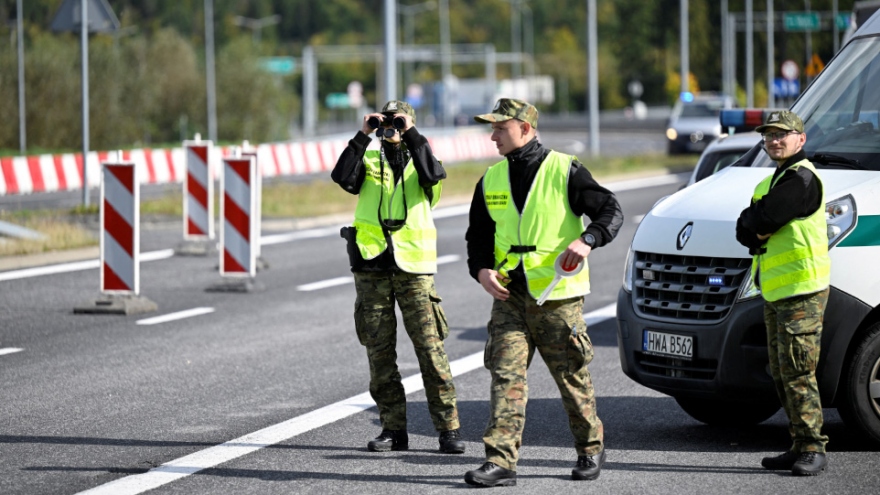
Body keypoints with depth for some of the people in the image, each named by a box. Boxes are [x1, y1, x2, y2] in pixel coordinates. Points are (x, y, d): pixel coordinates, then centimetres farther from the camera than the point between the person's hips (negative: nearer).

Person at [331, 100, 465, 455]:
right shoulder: (368, 160, 12)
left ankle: (448, 428, -3)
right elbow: (342, 177, -8)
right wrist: (363, 136, -12)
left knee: (430, 347, -6)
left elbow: (433, 174, -15)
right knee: (379, 351, 3)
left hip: (413, 266, -2)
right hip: (371, 265, 2)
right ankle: (393, 429, 10)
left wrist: (411, 134, -14)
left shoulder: (418, 158, 9)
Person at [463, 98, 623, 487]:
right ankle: (500, 461, -13)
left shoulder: (563, 170, -5)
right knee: (505, 375, -9)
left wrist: (586, 240, -25)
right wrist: (482, 269, -3)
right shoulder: (491, 180, 10)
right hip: (509, 295, 4)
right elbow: (478, 234, 17)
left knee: (572, 378, 8)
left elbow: (611, 211, -6)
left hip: (557, 296, -4)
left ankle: (590, 448, 28)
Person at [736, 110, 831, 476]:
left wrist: (753, 225, 2)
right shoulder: (772, 181, 21)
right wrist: (757, 234, -7)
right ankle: (800, 447, 17)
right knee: (782, 376, 11)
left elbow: (762, 220, -19)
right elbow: (743, 230, 13)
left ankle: (812, 449, -9)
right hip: (773, 293, 10)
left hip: (802, 292, -10)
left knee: (798, 373, -12)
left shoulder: (802, 178, -12)